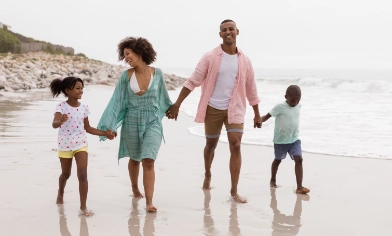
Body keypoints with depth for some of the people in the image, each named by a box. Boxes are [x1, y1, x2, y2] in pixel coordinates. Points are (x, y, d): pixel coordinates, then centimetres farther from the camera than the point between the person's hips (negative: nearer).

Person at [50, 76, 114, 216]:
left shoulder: (84, 107, -2)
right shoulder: (61, 107, -15)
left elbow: (87, 128, 7)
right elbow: (54, 124, -31)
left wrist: (105, 134, 2)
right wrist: (60, 121, -54)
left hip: (81, 144, 2)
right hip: (65, 145, -2)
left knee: (83, 174, -12)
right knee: (65, 174, 17)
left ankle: (83, 207, -8)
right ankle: (60, 194, 50)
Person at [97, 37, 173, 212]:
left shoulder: (157, 73, -5)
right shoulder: (126, 76, -6)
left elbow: (162, 96, 13)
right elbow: (117, 100, -5)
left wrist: (170, 109, 27)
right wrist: (110, 125, -8)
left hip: (152, 122, -1)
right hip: (132, 122, 1)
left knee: (148, 161, -12)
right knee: (134, 159, 17)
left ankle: (149, 202, -11)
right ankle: (135, 189, 43)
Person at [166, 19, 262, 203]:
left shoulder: (245, 61, 1)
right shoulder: (210, 57, -8)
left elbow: (251, 90, 10)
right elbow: (192, 82, -8)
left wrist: (257, 114, 14)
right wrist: (177, 104, -13)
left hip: (235, 109, 1)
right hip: (213, 108, -1)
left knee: (236, 146, -11)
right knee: (211, 145, 14)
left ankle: (234, 191, -7)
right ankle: (207, 175, 42)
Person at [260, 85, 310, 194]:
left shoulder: (298, 106, 1)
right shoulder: (280, 107, -16)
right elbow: (268, 115, -19)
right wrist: (259, 120, -35)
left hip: (294, 139, 4)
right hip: (280, 140, -3)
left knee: (299, 159, -13)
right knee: (278, 160, 17)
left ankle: (299, 186, -16)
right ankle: (273, 180, 41)